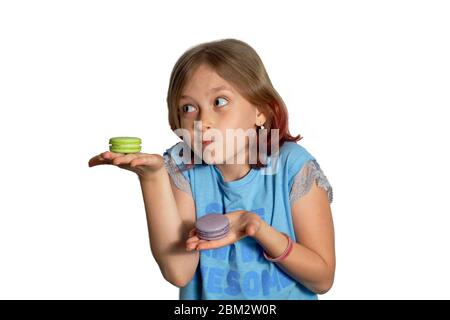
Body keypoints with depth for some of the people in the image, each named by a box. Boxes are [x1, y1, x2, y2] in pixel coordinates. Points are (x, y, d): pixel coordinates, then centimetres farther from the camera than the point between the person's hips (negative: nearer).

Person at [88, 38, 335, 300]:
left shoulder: (296, 168, -12)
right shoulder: (181, 166, -8)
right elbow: (178, 273, -16)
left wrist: (259, 230, -23)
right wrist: (152, 176, -24)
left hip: (287, 296, -1)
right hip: (203, 295, 2)